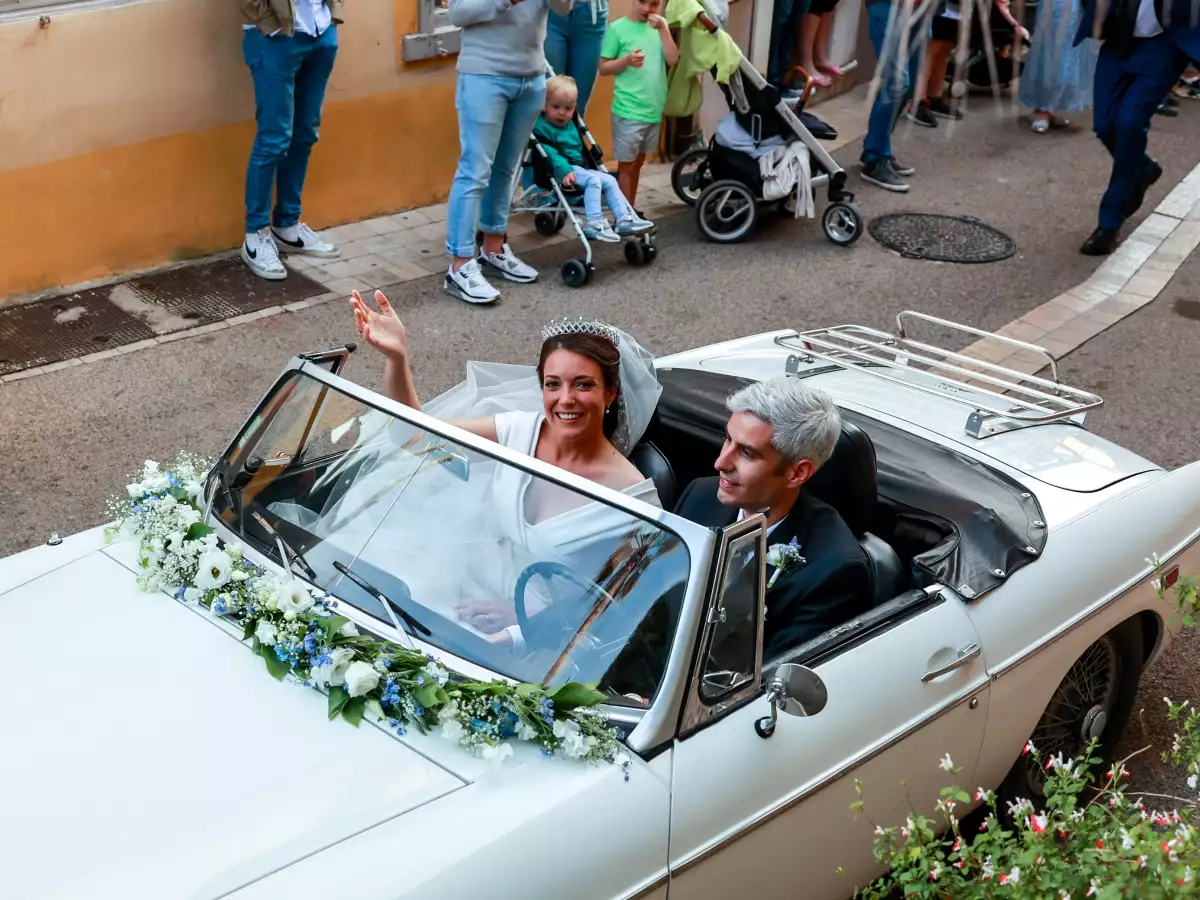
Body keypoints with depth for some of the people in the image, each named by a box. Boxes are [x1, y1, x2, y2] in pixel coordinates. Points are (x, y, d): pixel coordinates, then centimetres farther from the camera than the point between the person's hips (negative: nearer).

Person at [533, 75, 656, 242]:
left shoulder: (570, 125, 18)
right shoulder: (541, 127, -12)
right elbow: (548, 153, -25)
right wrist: (564, 170, -35)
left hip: (579, 167, 10)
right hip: (560, 171, -10)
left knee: (610, 180, 2)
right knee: (593, 180, -27)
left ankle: (625, 219, 2)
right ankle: (593, 224, -29)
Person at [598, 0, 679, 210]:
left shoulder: (658, 26, 9)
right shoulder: (617, 28, -6)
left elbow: (673, 60, -2)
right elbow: (603, 68, -5)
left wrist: (663, 29, -12)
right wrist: (626, 60, -22)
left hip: (654, 110, 5)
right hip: (628, 111, -5)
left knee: (637, 163, 14)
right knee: (626, 165, 0)